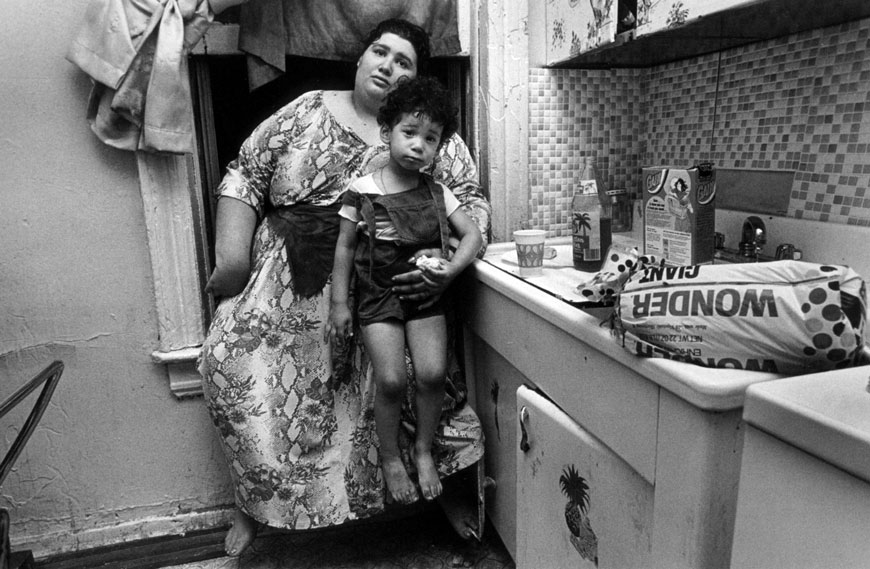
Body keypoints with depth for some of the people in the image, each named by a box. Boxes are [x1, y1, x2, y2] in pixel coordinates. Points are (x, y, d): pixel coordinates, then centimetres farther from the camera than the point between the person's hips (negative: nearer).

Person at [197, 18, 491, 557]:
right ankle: (255, 500, 14)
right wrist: (231, 257, -4)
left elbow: (473, 203, 1)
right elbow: (245, 175, 6)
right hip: (287, 283, 1)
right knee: (231, 361, -10)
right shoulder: (307, 110, 6)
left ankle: (443, 487, 22)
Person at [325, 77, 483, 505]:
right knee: (391, 379, -13)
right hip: (378, 295, -2)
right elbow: (345, 247, 1)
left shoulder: (437, 193, 4)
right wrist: (339, 303, -2)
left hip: (425, 293, 2)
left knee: (432, 373, -13)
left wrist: (451, 269, -15)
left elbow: (472, 235, 4)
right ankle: (390, 458, 13)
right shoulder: (362, 191, -3)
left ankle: (423, 450, 13)